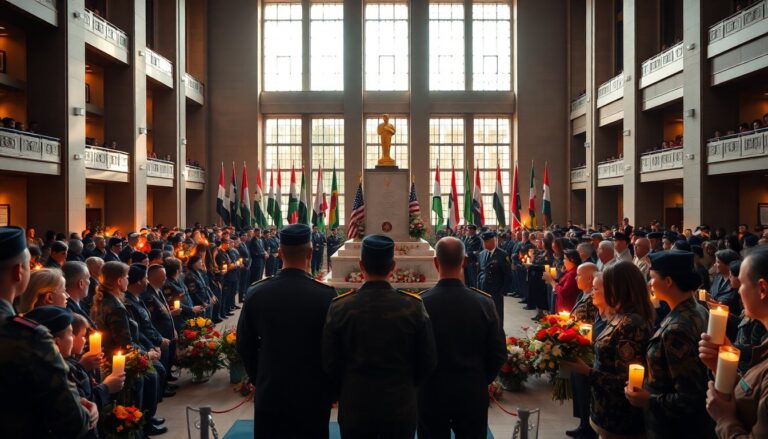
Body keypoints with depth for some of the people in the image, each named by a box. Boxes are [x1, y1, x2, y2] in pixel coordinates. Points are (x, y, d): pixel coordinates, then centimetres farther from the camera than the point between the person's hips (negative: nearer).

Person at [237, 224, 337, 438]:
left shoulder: (256, 292, -8)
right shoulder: (326, 295, -16)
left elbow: (244, 345, 2)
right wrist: (330, 389, 7)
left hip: (269, 393, 2)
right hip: (313, 395, -2)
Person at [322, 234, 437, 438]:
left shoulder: (339, 307, -12)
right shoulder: (414, 306, -12)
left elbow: (329, 364, -6)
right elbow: (428, 362, -5)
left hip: (354, 408, 0)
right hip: (401, 408, 0)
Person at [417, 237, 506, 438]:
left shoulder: (421, 303, -17)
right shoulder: (484, 302, -12)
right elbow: (499, 353, -5)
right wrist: (481, 381, 11)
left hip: (431, 393, -1)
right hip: (473, 394, 1)